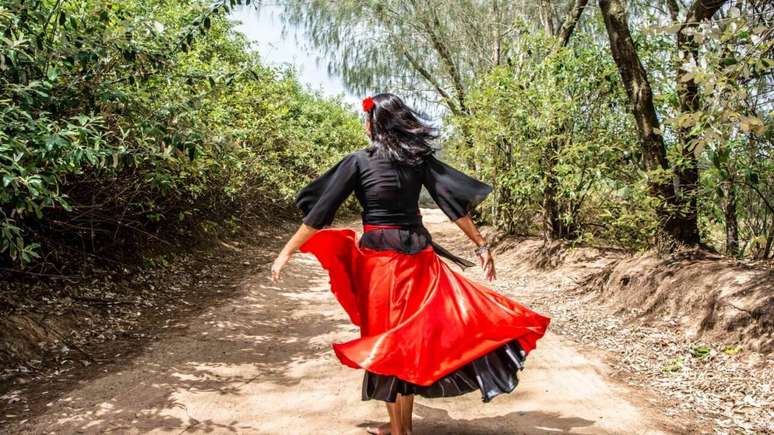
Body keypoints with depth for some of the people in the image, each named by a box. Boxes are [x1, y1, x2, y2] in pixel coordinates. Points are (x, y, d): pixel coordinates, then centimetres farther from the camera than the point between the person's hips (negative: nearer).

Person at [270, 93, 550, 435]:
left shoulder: (358, 161, -6)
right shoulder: (420, 157, 3)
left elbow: (320, 209, -7)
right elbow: (453, 201, 0)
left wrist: (287, 251, -2)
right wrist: (481, 246, 5)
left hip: (378, 258, -4)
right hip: (417, 255, 4)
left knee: (385, 338, 8)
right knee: (411, 335, 14)